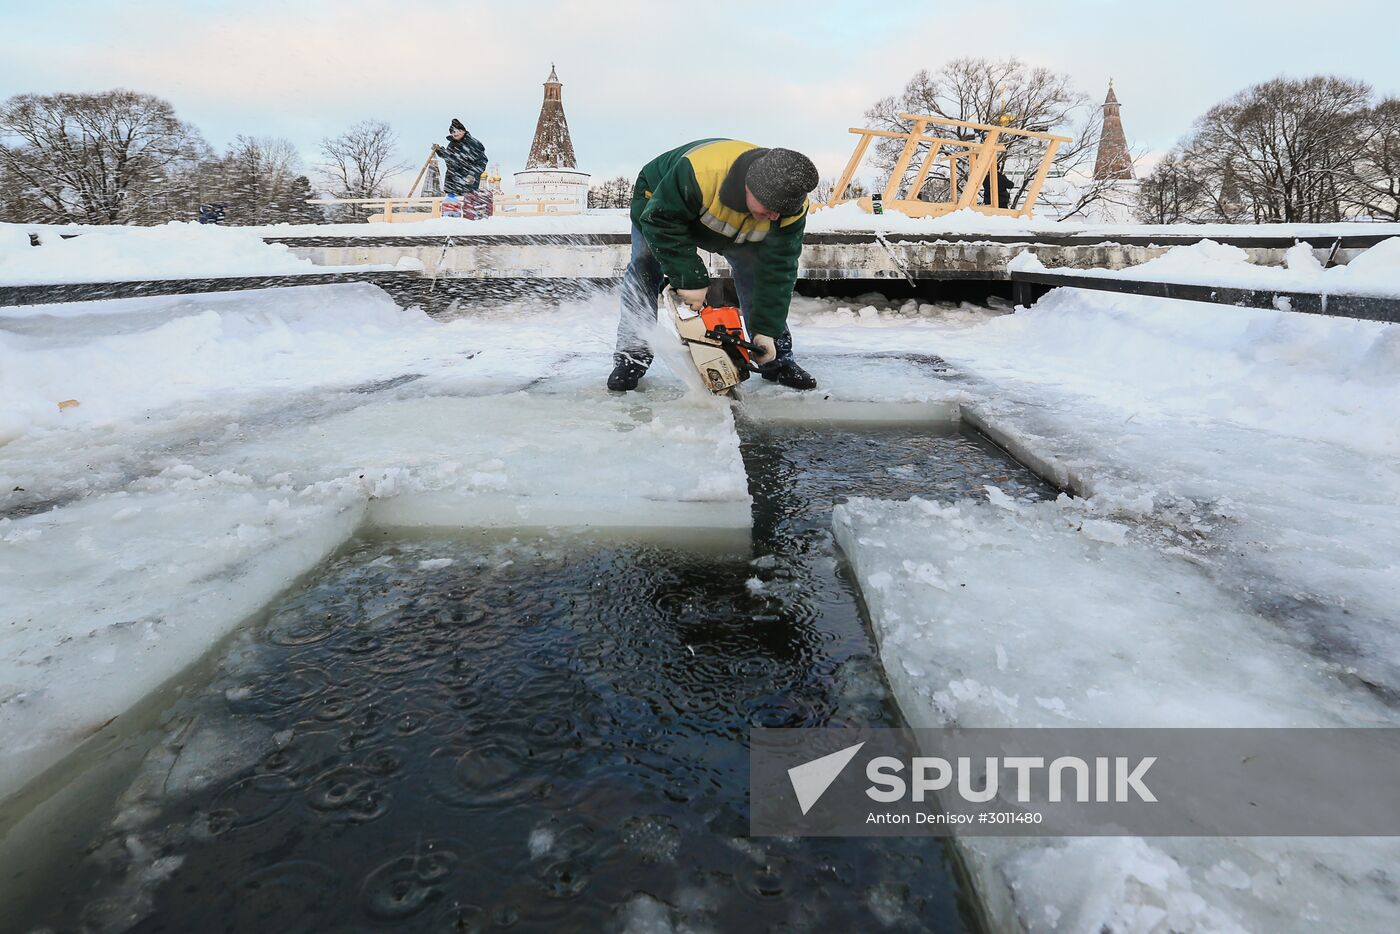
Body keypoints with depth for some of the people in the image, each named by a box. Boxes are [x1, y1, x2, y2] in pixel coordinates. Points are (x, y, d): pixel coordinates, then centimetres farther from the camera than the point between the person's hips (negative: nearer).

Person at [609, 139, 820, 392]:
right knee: (645, 268, -19)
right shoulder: (700, 172, -48)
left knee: (761, 272, -10)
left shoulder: (791, 206, -33)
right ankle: (632, 357, -10)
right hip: (662, 203, -2)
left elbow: (779, 269, -28)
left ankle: (778, 359, 0)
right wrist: (688, 280, -41)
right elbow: (661, 221, -38)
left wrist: (766, 331, -32)